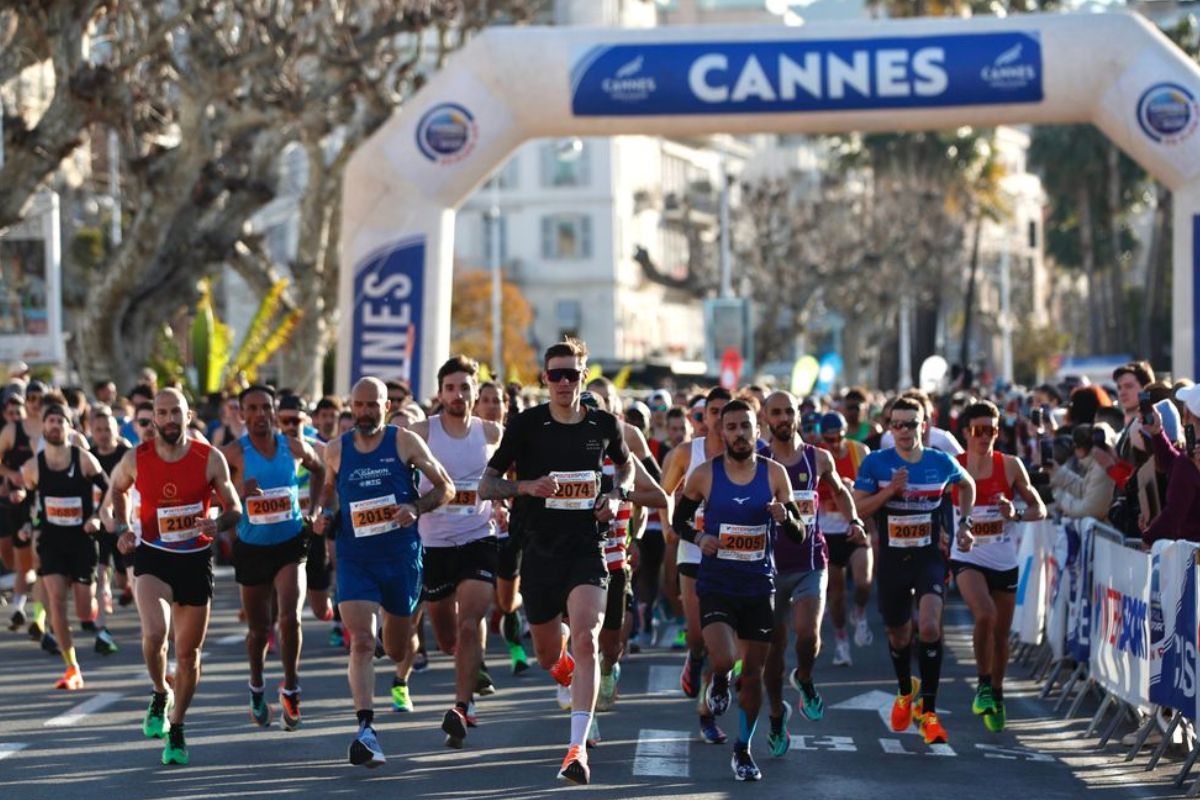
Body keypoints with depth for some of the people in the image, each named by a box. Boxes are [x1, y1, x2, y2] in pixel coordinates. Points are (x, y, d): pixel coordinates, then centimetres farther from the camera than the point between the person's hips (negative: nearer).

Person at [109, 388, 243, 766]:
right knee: (155, 632, -26)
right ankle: (160, 694, 5)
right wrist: (122, 528, 3)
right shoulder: (136, 459, -6)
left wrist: (219, 523, -21)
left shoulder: (210, 459, -7)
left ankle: (176, 729, 27)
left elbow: (235, 508, 0)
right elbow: (117, 487, 16)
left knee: (189, 652, 8)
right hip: (152, 558, -1)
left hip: (196, 560, 1)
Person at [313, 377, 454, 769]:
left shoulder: (405, 442, -3)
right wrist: (321, 514, 1)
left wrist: (416, 507, -17)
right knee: (361, 641, -18)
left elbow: (445, 487, 1)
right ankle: (366, 730, -24)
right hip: (354, 559, 0)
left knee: (397, 649, 15)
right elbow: (327, 491, 23)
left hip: (401, 556, 0)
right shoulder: (336, 450, 5)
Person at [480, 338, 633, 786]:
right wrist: (526, 486, -19)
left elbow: (626, 466, 23)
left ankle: (577, 749, -23)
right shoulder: (526, 425, -4)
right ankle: (566, 667, 53)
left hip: (587, 550, -1)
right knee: (548, 656, 13)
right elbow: (486, 485, 0)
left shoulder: (604, 426, 2)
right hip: (540, 551, 1)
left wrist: (617, 496, 2)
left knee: (585, 640, -22)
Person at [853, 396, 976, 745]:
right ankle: (906, 692, 45)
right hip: (892, 559, 1)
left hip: (930, 557, -1)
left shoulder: (942, 463, -1)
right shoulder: (875, 463, -6)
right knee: (898, 634, 15)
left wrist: (964, 523, 10)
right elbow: (857, 507, -9)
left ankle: (928, 708, -11)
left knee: (929, 627, -21)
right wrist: (890, 490, -21)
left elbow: (967, 485, 20)